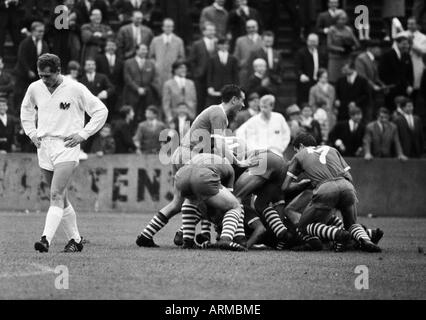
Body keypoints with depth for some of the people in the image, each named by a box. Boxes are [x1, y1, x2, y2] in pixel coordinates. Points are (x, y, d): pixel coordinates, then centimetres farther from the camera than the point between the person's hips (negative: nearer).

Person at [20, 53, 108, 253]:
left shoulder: (75, 89, -8)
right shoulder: (35, 88, 5)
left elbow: (101, 111, -2)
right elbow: (26, 109, 27)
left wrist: (82, 134, -7)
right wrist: (32, 133, 14)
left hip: (66, 146, -5)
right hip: (44, 147, 5)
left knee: (56, 195, -18)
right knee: (61, 198, 10)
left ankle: (46, 239, -27)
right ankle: (75, 240, 21)